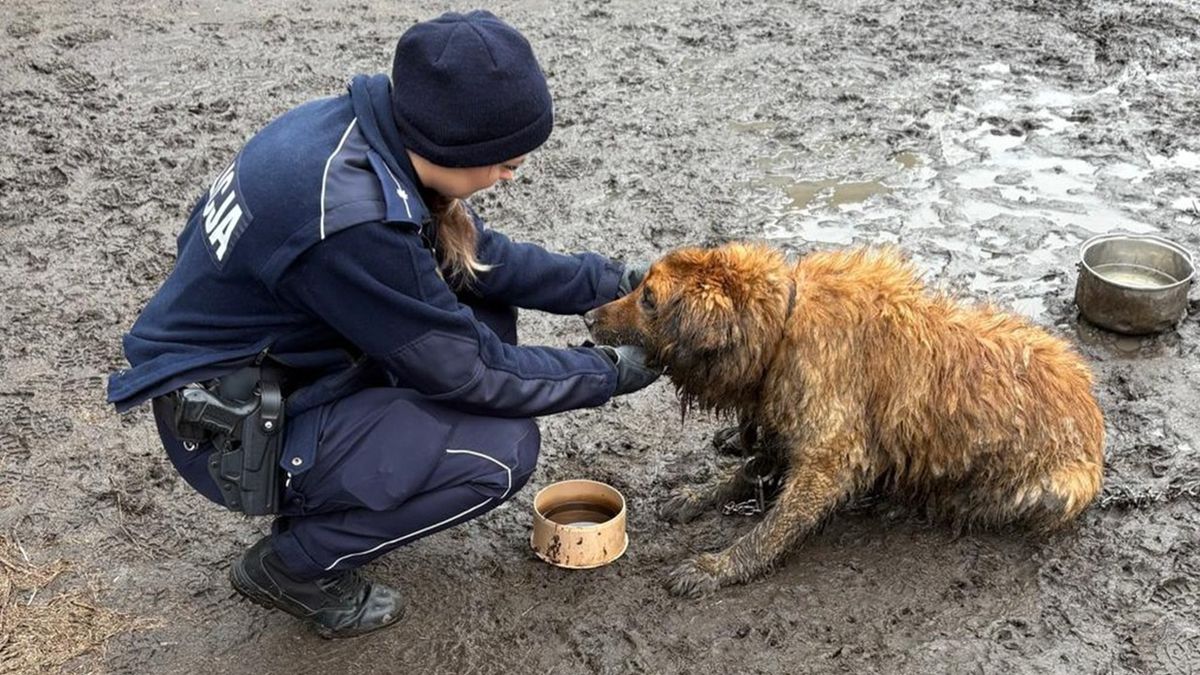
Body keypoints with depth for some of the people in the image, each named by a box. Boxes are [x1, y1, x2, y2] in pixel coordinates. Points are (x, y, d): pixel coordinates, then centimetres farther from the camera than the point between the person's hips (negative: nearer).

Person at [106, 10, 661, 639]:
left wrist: (604, 281, 0)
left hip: (262, 356, 8)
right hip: (229, 427, -8)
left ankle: (376, 480, 17)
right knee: (503, 448, -13)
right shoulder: (351, 219, -34)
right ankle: (291, 565, 4)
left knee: (476, 291, 5)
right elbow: (469, 371, -22)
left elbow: (479, 255, 5)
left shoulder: (365, 127, -9)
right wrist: (608, 372, -10)